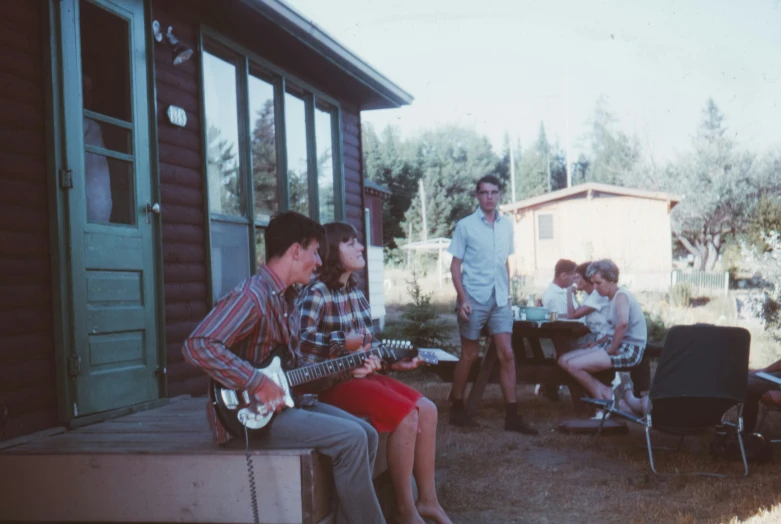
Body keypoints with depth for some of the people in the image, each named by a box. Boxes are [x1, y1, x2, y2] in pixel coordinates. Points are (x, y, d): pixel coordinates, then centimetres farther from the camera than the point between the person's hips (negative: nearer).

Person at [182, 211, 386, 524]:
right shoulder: (252, 296, -19)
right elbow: (198, 346, -30)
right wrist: (259, 384, -28)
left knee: (366, 434, 2)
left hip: (284, 401, 10)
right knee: (351, 438, -20)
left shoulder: (288, 298, 12)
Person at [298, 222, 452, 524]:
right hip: (332, 382, -9)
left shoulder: (355, 292, 13)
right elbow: (301, 340, -27)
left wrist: (392, 360, 5)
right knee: (406, 414, -23)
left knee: (427, 410, -3)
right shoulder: (316, 293, -14)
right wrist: (342, 342, -27)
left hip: (362, 373, 9)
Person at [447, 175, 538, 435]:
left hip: (499, 299, 4)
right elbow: (455, 265, -5)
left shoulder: (507, 225, 8)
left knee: (506, 354, -1)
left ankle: (512, 415, 2)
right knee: (469, 355, 4)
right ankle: (457, 408, 19)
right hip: (474, 298, -4)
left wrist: (507, 294, 11)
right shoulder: (465, 225, -4)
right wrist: (462, 299, -13)